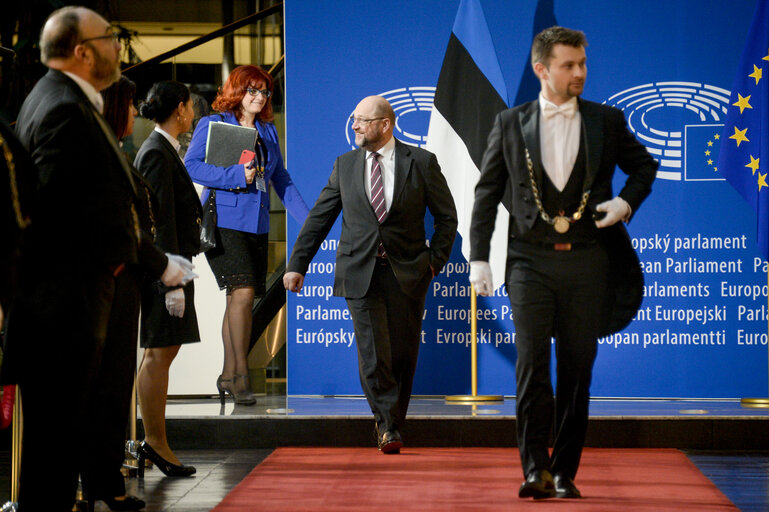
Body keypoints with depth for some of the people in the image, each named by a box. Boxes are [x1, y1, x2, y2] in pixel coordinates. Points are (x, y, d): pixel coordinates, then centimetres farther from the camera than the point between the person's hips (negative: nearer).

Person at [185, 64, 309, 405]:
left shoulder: (268, 131, 18)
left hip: (257, 225, 6)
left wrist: (307, 219, 13)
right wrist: (236, 175, -17)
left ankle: (228, 376, 13)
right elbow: (191, 166, -11)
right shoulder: (213, 125, 0)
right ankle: (240, 376, -13)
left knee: (241, 300, 6)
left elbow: (281, 180, 21)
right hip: (224, 221, -6)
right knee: (243, 293, -18)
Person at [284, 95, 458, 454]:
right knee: (373, 356, -10)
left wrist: (434, 260, 0)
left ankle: (391, 425, 19)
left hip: (407, 273, -1)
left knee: (403, 356, 3)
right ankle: (388, 426, 1)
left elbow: (446, 216, 9)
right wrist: (297, 264, 7)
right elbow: (318, 219, 12)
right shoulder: (345, 165, 9)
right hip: (360, 273, 1)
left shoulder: (421, 162, 3)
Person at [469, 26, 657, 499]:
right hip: (531, 260, -1)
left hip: (586, 261, 1)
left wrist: (627, 202, 2)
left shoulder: (606, 121, 7)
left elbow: (644, 165, 22)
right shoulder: (511, 124, 6)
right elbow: (487, 193, 9)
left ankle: (565, 472, 11)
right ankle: (536, 469, -8)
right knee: (532, 365, -11)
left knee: (577, 369, 3)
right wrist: (479, 257, 3)